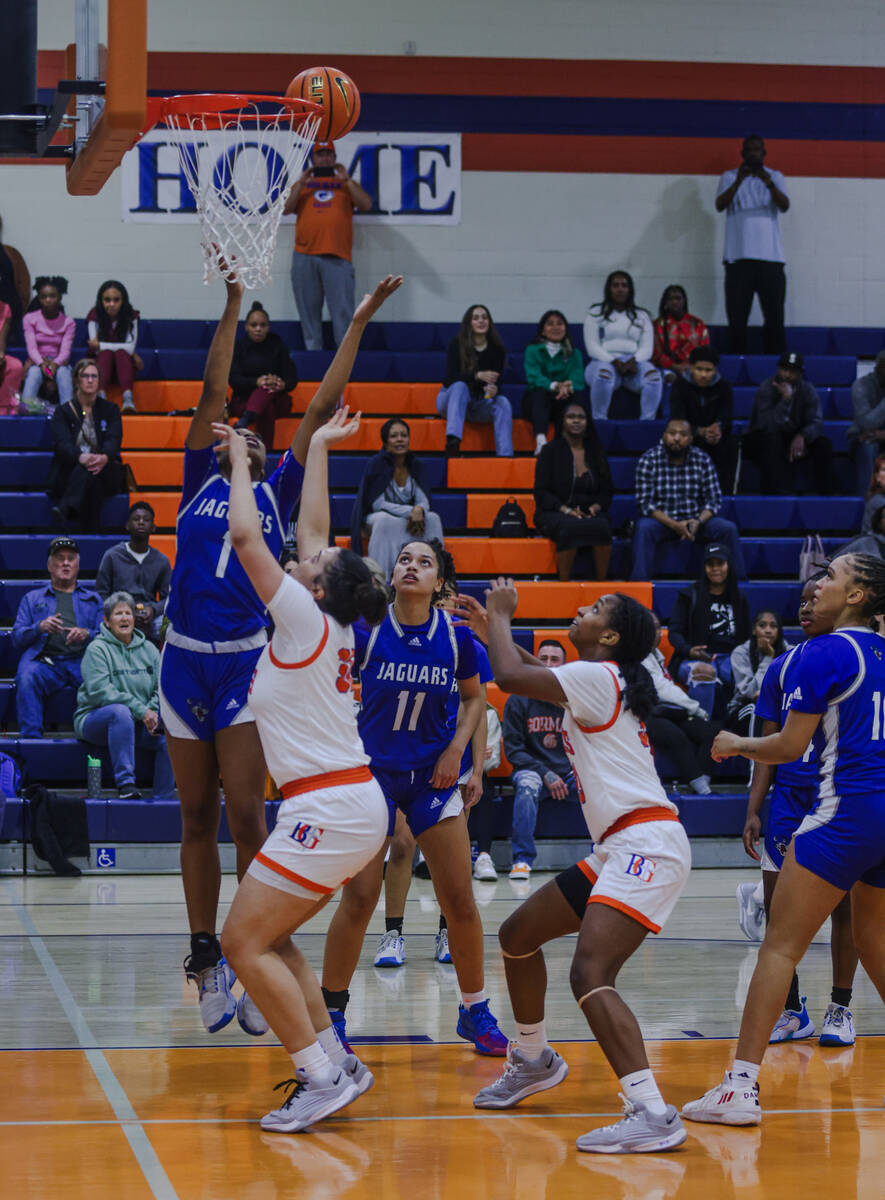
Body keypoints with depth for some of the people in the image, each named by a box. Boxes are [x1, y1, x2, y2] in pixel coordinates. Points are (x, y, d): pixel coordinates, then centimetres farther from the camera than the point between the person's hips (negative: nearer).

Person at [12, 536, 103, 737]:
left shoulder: (93, 599, 28)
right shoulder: (32, 598, 27)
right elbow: (17, 639, 15)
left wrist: (87, 634, -7)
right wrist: (39, 627, -5)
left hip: (82, 660, 0)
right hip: (45, 660, 0)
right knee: (26, 679, -36)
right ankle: (30, 738, -39)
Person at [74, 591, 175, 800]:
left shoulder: (149, 649, 13)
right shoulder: (97, 649, -5)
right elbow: (100, 692, -17)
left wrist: (153, 711, -16)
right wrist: (140, 710, -23)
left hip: (139, 724, 5)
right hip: (94, 719, -5)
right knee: (120, 711, -37)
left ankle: (164, 799, -17)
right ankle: (125, 783, -41)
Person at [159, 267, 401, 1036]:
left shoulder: (275, 495, 10)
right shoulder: (199, 485, 10)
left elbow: (322, 408, 8)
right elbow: (213, 393, 6)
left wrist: (359, 324, 6)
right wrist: (234, 304, 3)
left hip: (246, 662, -1)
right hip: (186, 659, 1)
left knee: (246, 817, -7)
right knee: (198, 818, 7)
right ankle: (206, 960, 13)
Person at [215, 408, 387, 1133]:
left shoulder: (306, 622, -9)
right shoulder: (332, 630, 12)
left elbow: (245, 535, -10)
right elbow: (312, 531, 22)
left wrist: (242, 462, 3)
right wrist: (318, 449, 29)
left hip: (329, 808, -9)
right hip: (355, 806, 9)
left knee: (244, 942, -8)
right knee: (269, 938, 15)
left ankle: (323, 1077, -10)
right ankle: (335, 1062, 14)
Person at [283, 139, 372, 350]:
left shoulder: (346, 184, 18)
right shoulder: (302, 184, 21)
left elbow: (366, 205, 3)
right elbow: (286, 209, 8)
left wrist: (347, 180, -3)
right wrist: (301, 183, 0)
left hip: (337, 256, -2)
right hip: (304, 256, 2)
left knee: (342, 309, -9)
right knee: (308, 310, 1)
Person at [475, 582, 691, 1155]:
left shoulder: (599, 676, -11)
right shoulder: (600, 681, 18)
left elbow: (510, 676, -18)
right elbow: (529, 669, 37)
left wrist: (501, 617, -1)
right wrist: (491, 622, 34)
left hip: (646, 846, -11)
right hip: (619, 849, 11)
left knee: (590, 974, -26)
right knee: (518, 934, 21)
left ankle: (654, 1114, -33)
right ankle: (534, 1061, 39)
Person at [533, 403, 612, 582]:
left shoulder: (596, 453, 15)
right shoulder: (550, 451, 6)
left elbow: (606, 491, 16)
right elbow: (541, 492, 0)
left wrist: (595, 507, -7)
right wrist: (566, 510, -15)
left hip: (590, 514, 3)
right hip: (554, 514, -2)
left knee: (602, 526, -33)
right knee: (570, 527, -38)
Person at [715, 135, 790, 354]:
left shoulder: (775, 177, 13)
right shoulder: (730, 177, 10)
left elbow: (785, 206, -4)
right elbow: (720, 205, -6)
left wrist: (769, 184, -22)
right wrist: (739, 182, -21)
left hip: (770, 256, 1)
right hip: (738, 257, -1)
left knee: (774, 317, -1)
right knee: (737, 318, -3)